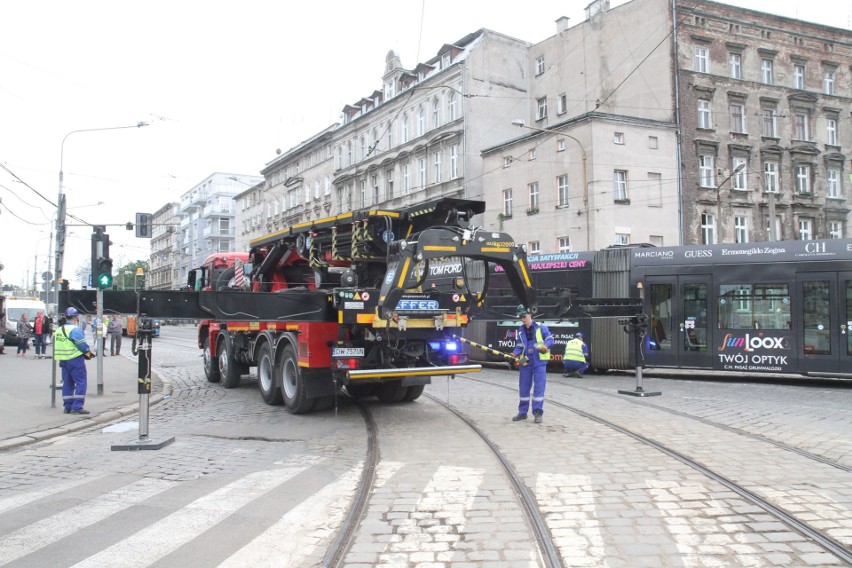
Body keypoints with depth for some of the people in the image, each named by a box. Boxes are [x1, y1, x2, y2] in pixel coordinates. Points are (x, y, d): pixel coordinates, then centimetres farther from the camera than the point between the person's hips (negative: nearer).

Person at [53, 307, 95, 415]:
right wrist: (88, 353, 1)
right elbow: (82, 344, -18)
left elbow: (61, 346, 13)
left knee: (67, 383, 13)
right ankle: (77, 406, -10)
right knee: (80, 382, -4)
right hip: (75, 360, -8)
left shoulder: (59, 330, 12)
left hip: (63, 360, 8)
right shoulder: (75, 329, -14)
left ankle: (68, 407, 15)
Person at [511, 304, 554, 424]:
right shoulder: (520, 331, 8)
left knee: (539, 388, -5)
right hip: (525, 362, 4)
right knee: (523, 388, 9)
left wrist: (546, 346, -23)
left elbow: (550, 339, -2)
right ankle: (522, 412, 20)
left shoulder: (541, 327, -5)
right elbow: (519, 346, 9)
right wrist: (515, 354, -10)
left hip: (539, 362, -4)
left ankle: (538, 412, 1)